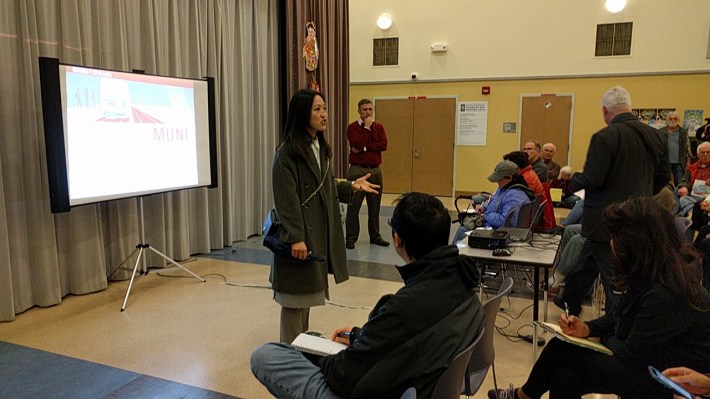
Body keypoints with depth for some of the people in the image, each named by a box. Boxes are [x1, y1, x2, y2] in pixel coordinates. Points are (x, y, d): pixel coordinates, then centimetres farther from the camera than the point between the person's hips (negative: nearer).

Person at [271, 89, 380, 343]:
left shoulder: (320, 147, 11)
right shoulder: (287, 152, -15)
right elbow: (286, 199, -19)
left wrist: (351, 187, 5)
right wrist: (296, 237, -22)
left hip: (319, 232, 8)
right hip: (300, 234, -8)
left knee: (307, 292, 19)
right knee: (295, 296, 2)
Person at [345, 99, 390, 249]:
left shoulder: (379, 127, 11)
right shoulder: (353, 127, -1)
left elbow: (383, 145, -5)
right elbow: (357, 145, -17)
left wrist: (364, 148, -12)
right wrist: (367, 127, -10)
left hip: (375, 170, 4)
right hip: (357, 170, -4)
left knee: (375, 206, 10)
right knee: (353, 206, -2)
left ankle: (375, 236, 21)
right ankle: (350, 238, 5)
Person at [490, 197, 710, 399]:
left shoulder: (663, 295, -32)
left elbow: (631, 355, -23)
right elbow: (623, 316, 10)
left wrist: (605, 339, -2)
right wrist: (587, 328, -4)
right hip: (649, 358, 8)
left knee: (560, 350, -7)